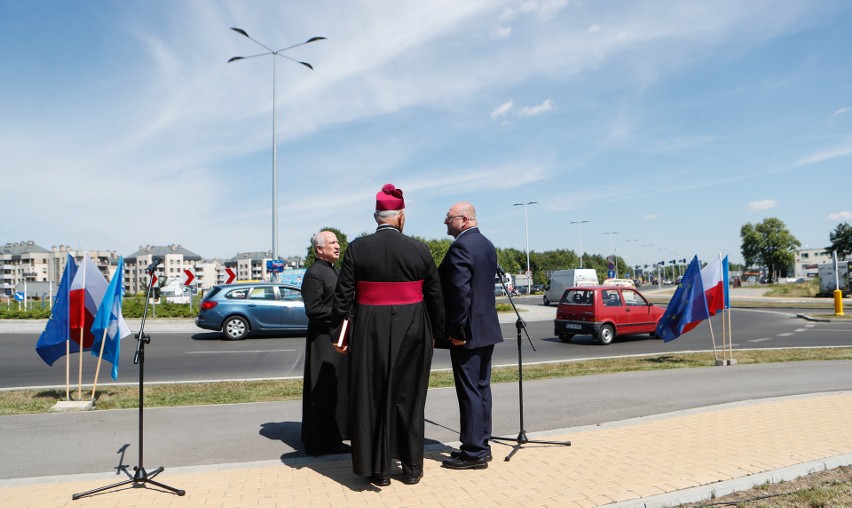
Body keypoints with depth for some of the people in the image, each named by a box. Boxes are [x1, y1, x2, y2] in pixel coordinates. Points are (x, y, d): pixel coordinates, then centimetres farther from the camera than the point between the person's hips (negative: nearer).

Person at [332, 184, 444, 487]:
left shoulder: (357, 249, -6)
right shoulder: (420, 250, -4)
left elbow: (343, 296, -5)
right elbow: (435, 297, 1)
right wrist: (434, 333, 12)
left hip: (369, 334, -1)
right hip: (412, 334, 1)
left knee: (372, 399, 11)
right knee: (409, 399, 14)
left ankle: (378, 470, 19)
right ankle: (412, 468, 24)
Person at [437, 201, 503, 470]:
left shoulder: (460, 247, -17)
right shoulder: (487, 244, 12)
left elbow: (460, 292, -24)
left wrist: (456, 331, -17)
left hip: (467, 333, -10)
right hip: (487, 328, 10)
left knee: (469, 392, -1)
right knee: (482, 388, 15)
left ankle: (473, 453, 8)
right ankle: (482, 445, 26)